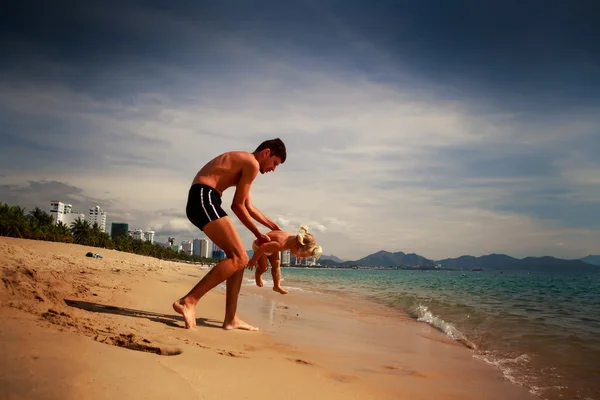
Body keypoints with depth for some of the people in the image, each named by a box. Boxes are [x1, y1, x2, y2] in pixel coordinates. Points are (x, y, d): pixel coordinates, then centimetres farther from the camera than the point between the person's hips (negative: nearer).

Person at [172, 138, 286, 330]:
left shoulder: (242, 163, 28)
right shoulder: (252, 164, -3)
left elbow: (250, 207, 35)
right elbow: (238, 206, -4)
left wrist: (274, 227, 44)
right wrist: (258, 234, 7)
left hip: (200, 201, 11)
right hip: (203, 199, -11)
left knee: (239, 257, 10)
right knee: (239, 258, -15)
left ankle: (231, 319, 7)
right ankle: (188, 301, -19)